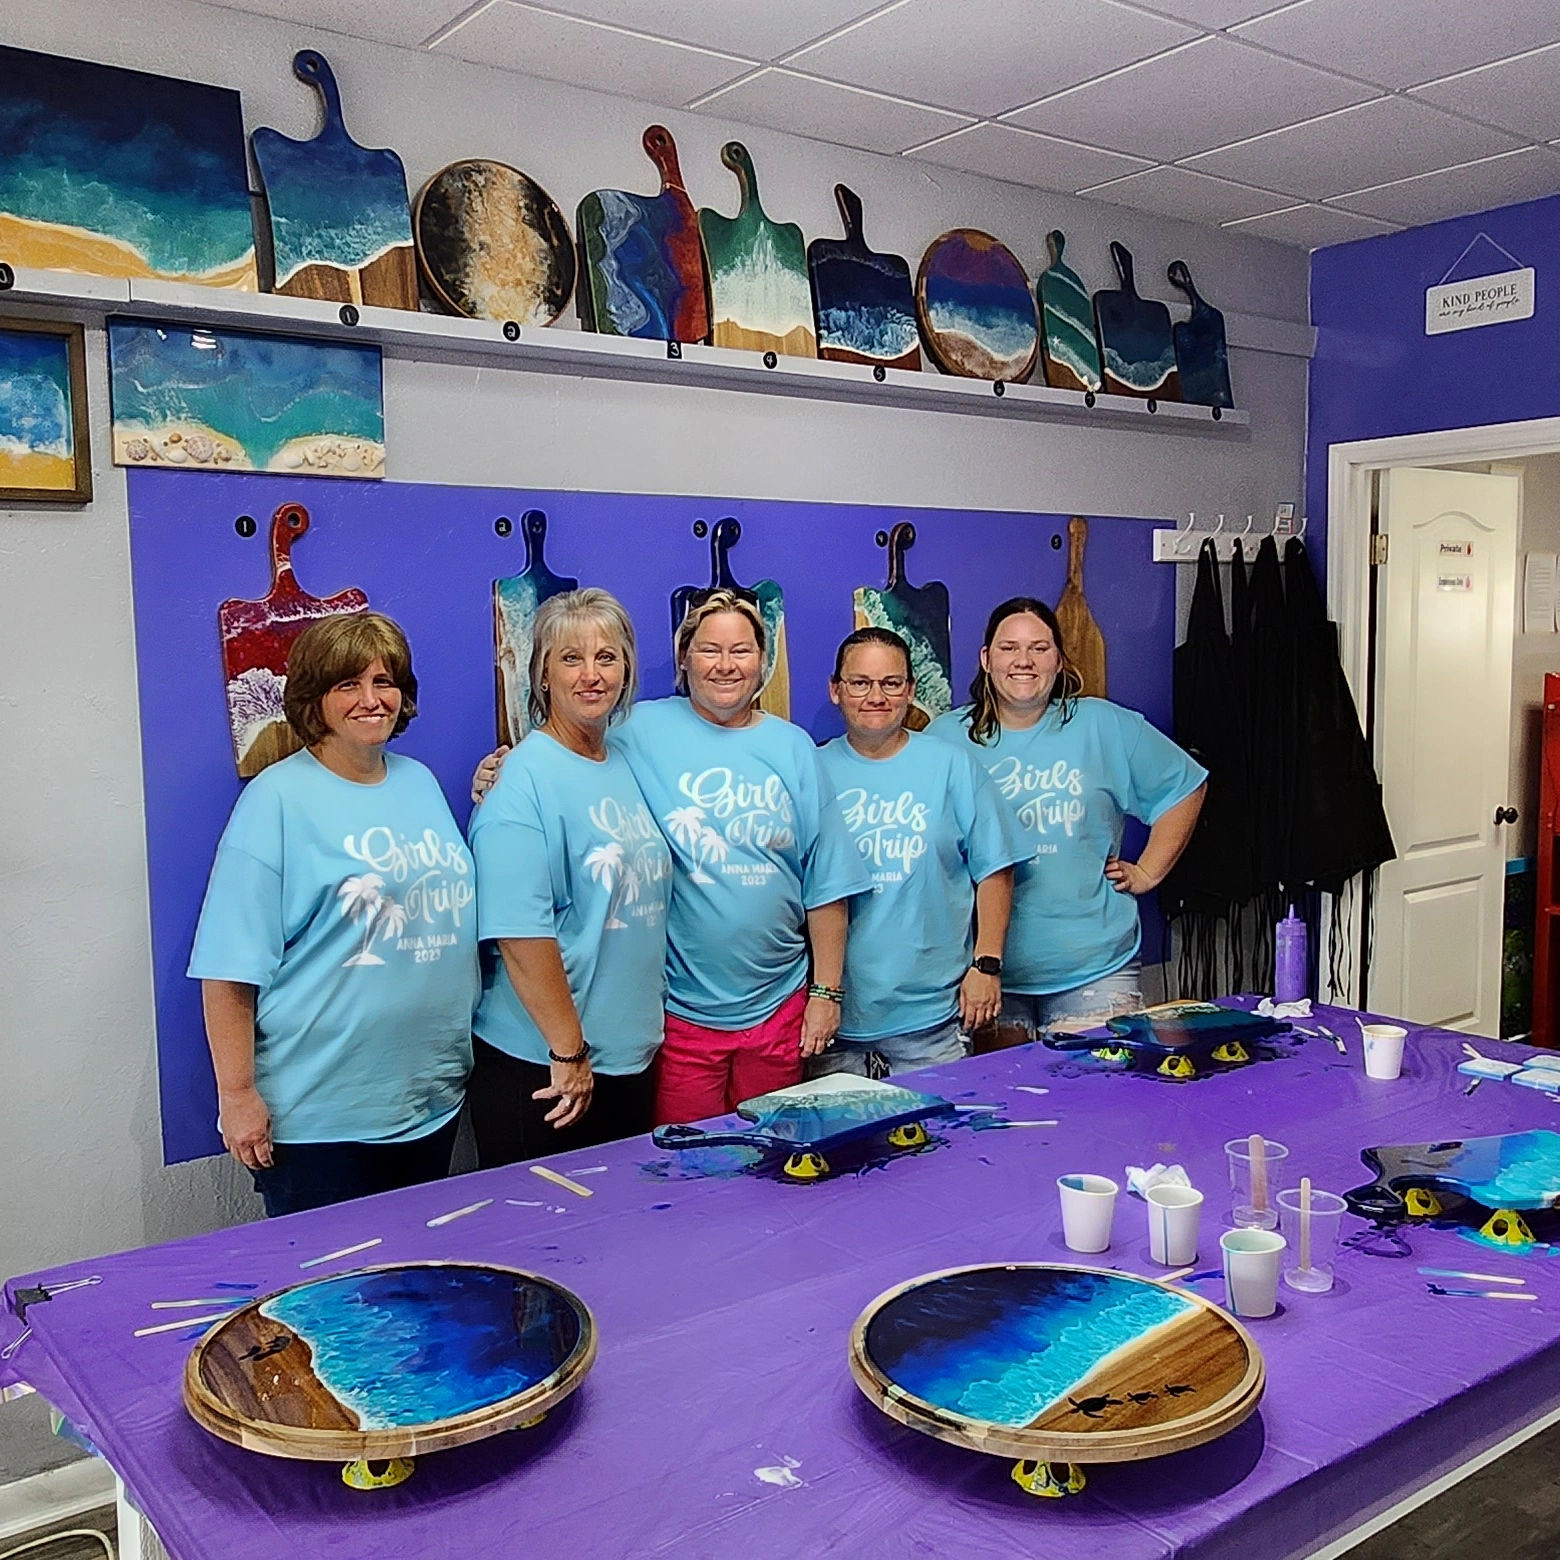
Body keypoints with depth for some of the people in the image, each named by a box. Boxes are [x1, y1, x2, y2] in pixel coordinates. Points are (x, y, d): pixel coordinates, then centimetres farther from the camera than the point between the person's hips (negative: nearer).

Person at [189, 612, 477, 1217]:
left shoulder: (421, 783, 8)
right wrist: (238, 1095, -16)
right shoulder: (278, 799, -11)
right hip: (318, 1120, -6)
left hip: (432, 1100, 7)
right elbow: (231, 968, -15)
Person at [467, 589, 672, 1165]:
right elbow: (520, 932, -22)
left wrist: (643, 1033, 14)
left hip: (629, 1056, 8)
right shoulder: (525, 781, -16)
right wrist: (570, 1050, -19)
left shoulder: (627, 768, 8)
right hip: (541, 1069, -8)